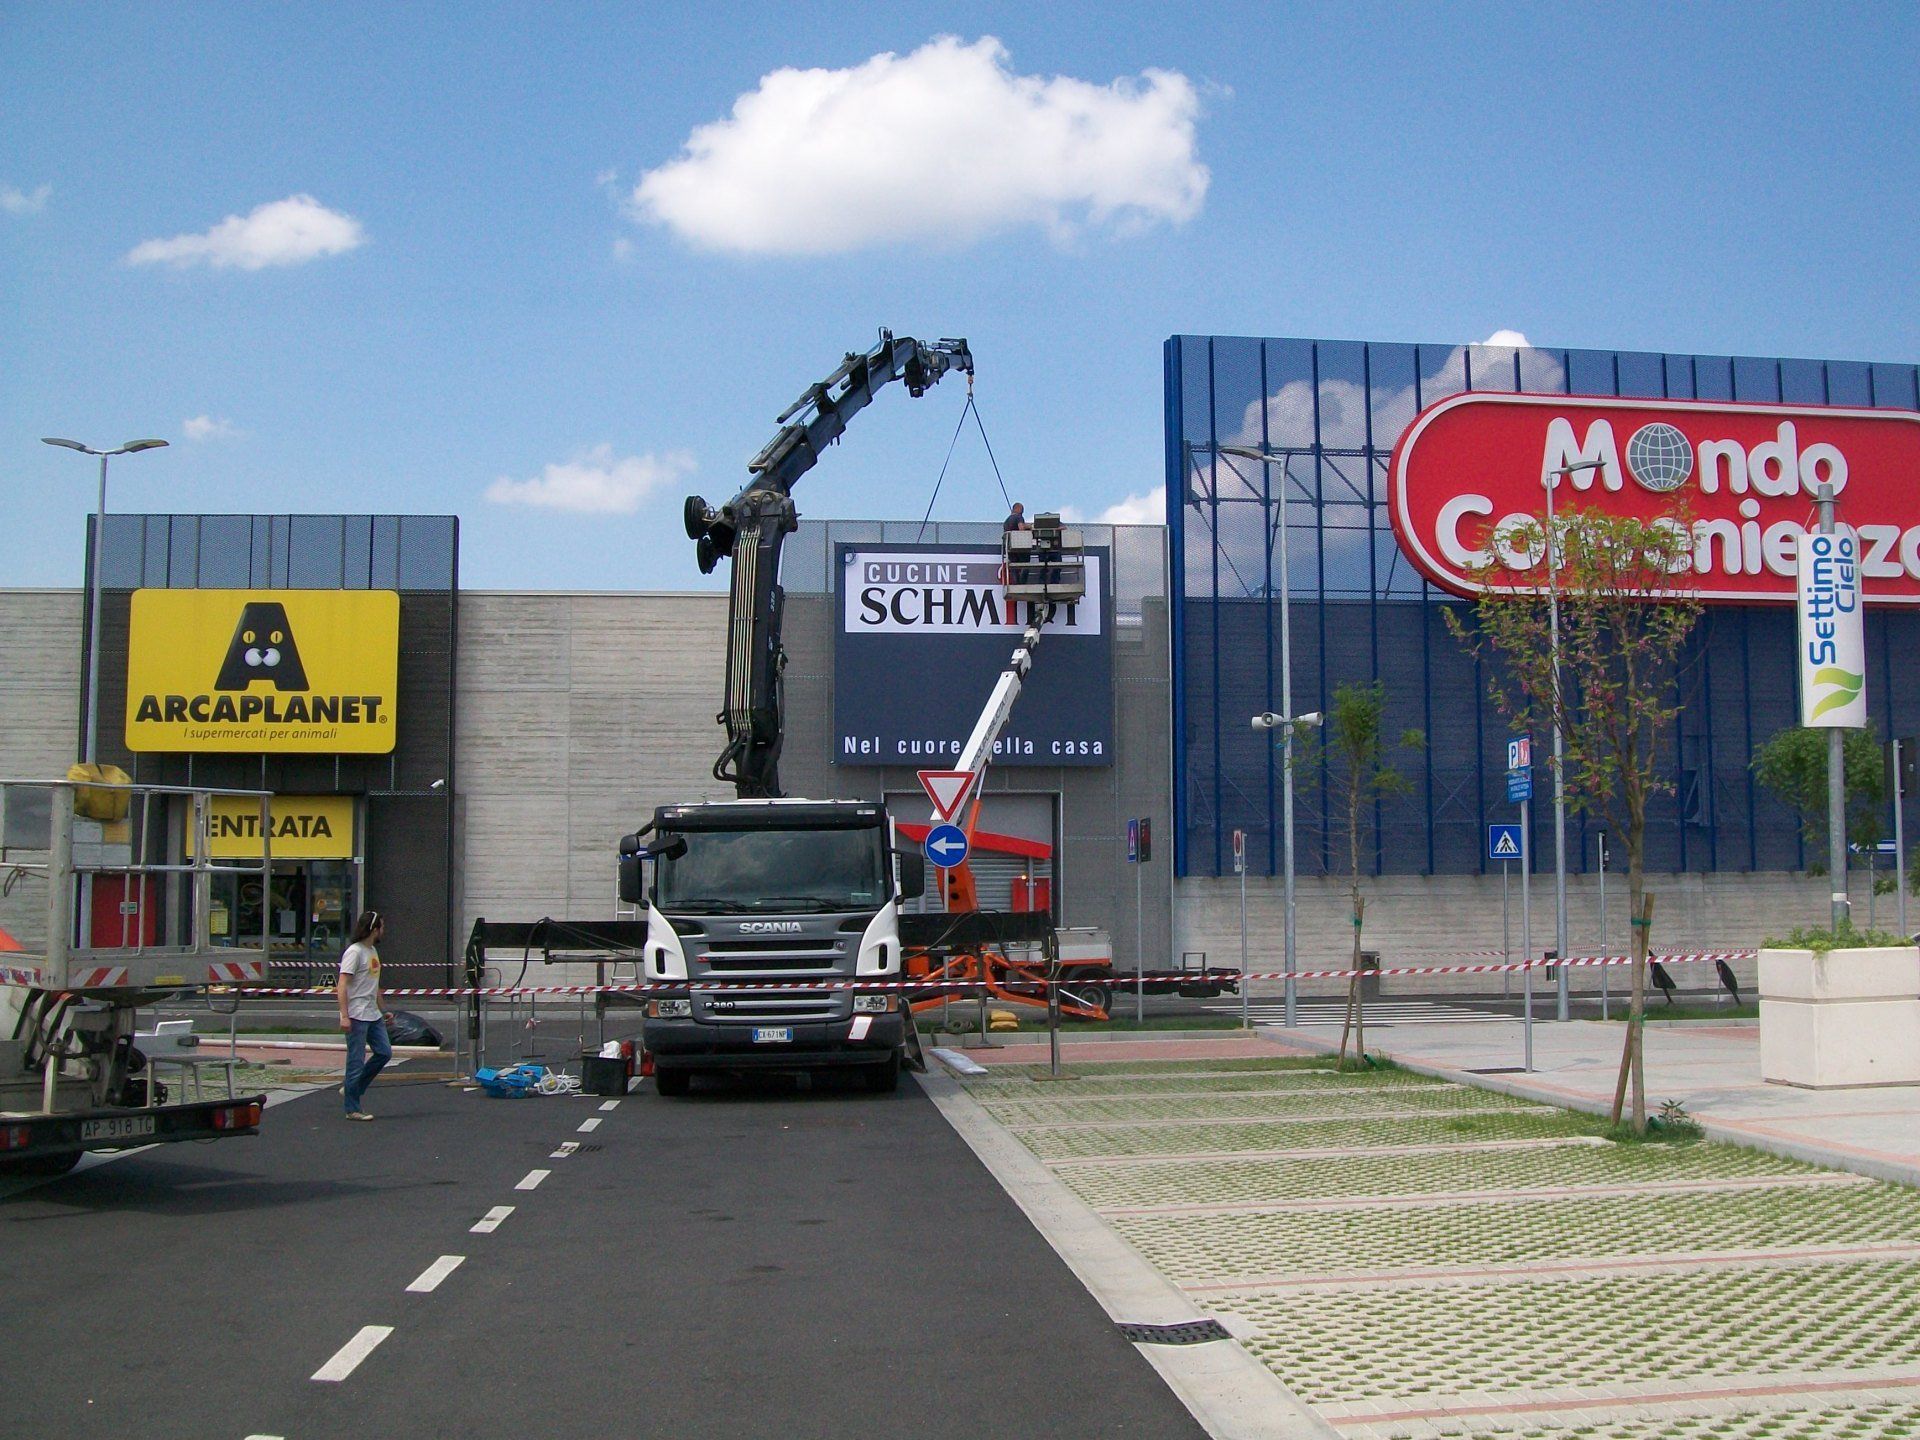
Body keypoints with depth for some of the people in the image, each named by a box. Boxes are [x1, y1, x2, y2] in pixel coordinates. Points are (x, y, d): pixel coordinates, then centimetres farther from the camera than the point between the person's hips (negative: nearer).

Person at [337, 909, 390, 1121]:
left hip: (373, 1015, 9)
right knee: (357, 1061, -4)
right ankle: (352, 1109, 3)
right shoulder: (354, 952, -13)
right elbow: (342, 985, -18)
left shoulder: (373, 951, 15)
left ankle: (352, 1089, 19)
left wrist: (382, 1010, 26)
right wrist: (344, 1016, -23)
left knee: (384, 1052, 8)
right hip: (357, 1016, -9)